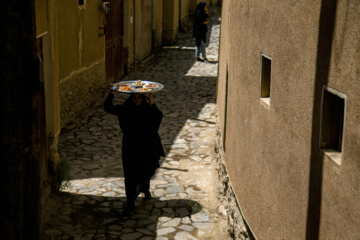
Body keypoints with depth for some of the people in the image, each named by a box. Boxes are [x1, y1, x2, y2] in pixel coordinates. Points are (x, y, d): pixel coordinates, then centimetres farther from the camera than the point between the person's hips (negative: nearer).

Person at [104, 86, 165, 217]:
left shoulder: (149, 109, -9)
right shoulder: (126, 109, -5)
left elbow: (158, 117, -29)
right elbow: (108, 108, -9)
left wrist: (151, 103, -39)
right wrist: (111, 94, -23)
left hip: (145, 146, 0)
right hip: (130, 146, 0)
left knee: (145, 171, 18)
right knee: (130, 175, -1)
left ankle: (145, 189, 51)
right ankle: (130, 205, 5)